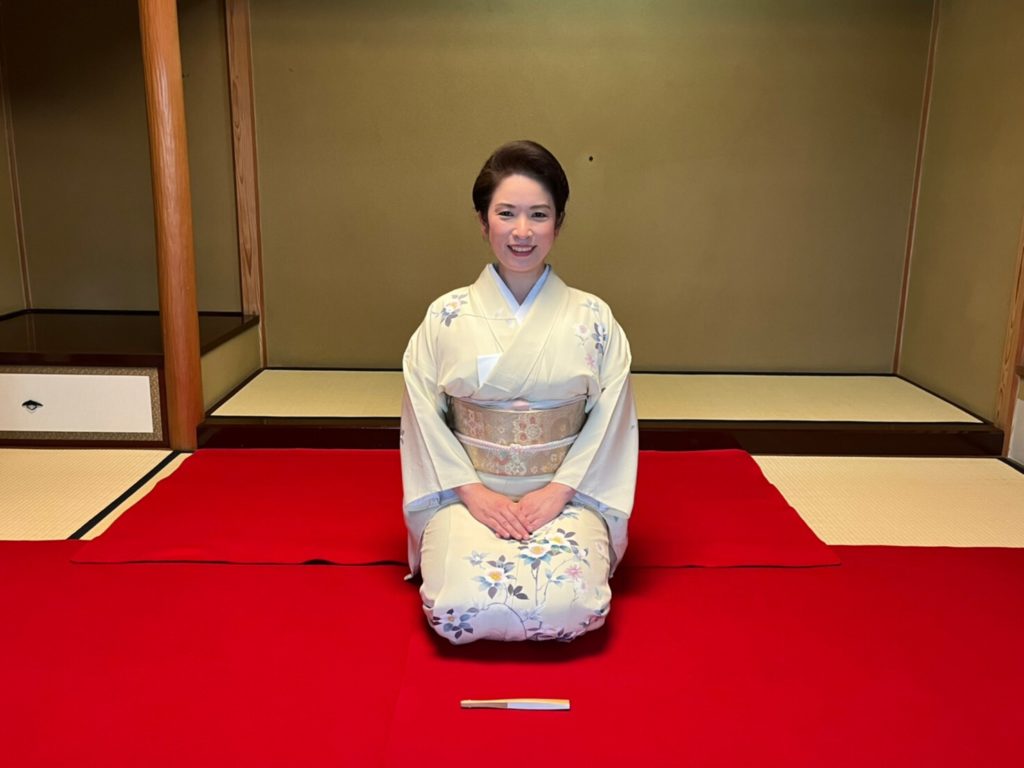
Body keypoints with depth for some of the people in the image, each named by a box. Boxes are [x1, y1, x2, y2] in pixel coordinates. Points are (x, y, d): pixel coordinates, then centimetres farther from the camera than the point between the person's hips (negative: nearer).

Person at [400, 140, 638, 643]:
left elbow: (610, 416, -2)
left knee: (570, 605, -25)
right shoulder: (446, 318, 0)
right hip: (466, 493, 0)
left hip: (566, 494, 1)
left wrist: (558, 490, -12)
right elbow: (423, 416, -1)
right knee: (464, 607, -25)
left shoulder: (593, 318, 0)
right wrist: (471, 491, -11)